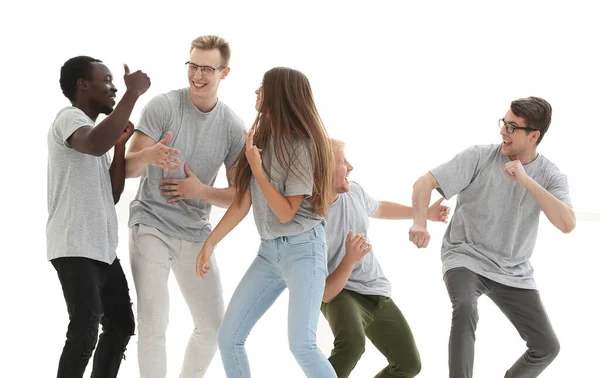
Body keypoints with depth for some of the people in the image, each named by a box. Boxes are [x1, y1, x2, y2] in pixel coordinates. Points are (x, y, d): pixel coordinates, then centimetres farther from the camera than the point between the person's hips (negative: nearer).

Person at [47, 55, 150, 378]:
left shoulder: (93, 129, 22)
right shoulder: (69, 118, -8)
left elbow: (112, 194, 19)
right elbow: (96, 145, -33)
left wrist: (121, 144, 8)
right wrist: (133, 93, -26)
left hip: (103, 248, 10)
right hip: (75, 249, -10)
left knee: (121, 326, 14)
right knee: (85, 332, -17)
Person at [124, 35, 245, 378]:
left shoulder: (233, 127, -1)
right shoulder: (163, 107, -10)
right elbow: (129, 168, -13)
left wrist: (201, 191, -14)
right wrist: (148, 156, -36)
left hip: (196, 234, 4)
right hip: (152, 225, -4)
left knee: (214, 326, 7)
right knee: (154, 323, -14)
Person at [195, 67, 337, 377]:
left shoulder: (302, 145, -14)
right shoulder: (261, 138, 7)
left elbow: (285, 213, -15)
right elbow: (243, 202, 8)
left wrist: (256, 167, -15)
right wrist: (210, 242, 4)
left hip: (302, 249, -7)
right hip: (269, 250, 7)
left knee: (301, 344, -19)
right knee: (229, 338, 3)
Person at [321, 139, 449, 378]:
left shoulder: (353, 191, -5)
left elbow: (378, 209, 23)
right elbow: (325, 294, -24)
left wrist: (425, 213, 29)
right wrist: (349, 260, -38)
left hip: (378, 294, 7)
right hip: (341, 295, -7)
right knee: (352, 343, -39)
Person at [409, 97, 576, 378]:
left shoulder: (550, 176, -7)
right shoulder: (479, 157, -12)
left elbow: (567, 225, -24)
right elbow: (424, 183, -13)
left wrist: (526, 180, -29)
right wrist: (420, 224, -33)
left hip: (513, 273, 3)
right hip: (466, 258, -3)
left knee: (547, 347, -1)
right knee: (465, 309, -36)